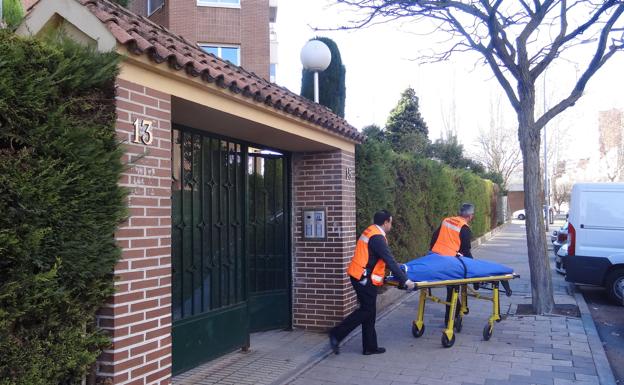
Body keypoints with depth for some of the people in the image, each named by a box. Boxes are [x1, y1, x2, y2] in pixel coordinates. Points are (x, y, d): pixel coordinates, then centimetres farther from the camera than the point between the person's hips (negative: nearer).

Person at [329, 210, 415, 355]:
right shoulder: (378, 238, -17)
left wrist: (396, 267, 33)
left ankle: (370, 347, 20)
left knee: (369, 312, 13)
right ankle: (337, 334, -1)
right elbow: (389, 261, -21)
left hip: (360, 277, 10)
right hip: (365, 279, -10)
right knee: (366, 311, -1)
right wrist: (405, 280, -18)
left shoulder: (370, 232, 13)